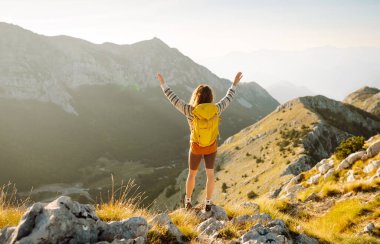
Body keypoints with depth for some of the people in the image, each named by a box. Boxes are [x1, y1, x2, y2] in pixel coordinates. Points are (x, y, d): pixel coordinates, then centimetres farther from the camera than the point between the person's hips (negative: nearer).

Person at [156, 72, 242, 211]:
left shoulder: (190, 110, -24)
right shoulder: (216, 109, -18)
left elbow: (173, 98, -14)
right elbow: (228, 98, -1)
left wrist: (162, 83, -3)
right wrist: (235, 83, 12)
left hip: (196, 147, -1)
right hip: (211, 146, 1)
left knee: (192, 174, 22)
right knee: (210, 174, 19)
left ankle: (188, 201, 35)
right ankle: (208, 203, 25)